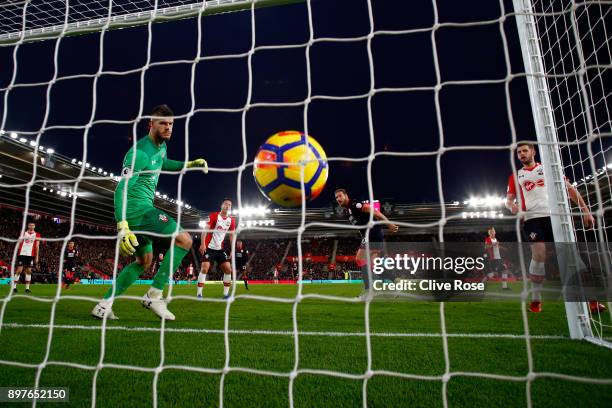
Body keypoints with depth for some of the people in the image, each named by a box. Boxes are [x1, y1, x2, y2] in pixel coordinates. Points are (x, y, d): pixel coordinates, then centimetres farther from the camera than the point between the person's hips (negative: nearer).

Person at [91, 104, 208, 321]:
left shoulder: (161, 145, 11)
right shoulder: (140, 152, -18)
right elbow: (122, 189, -25)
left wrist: (190, 164, 25)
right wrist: (122, 227, -34)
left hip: (141, 209, 10)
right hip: (137, 207, -10)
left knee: (144, 261, 18)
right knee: (184, 239, -16)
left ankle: (104, 304, 22)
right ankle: (154, 295, -10)